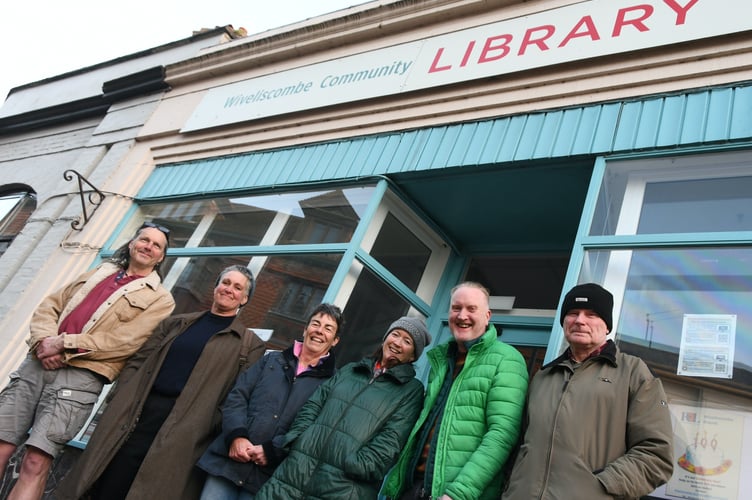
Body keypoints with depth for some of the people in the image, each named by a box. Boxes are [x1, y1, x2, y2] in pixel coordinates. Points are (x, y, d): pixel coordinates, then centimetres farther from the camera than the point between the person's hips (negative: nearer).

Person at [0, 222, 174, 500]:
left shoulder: (160, 299, 4)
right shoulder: (99, 273, 22)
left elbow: (126, 341, -9)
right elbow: (50, 306, 16)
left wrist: (64, 344, -12)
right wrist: (44, 341, -5)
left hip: (82, 376, -4)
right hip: (38, 364, 5)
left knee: (36, 462, -11)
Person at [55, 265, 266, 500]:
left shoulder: (249, 344, 4)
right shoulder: (175, 323, 17)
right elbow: (137, 363, 15)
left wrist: (226, 435, -12)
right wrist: (117, 402, 3)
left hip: (182, 430, -3)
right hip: (137, 414, 4)